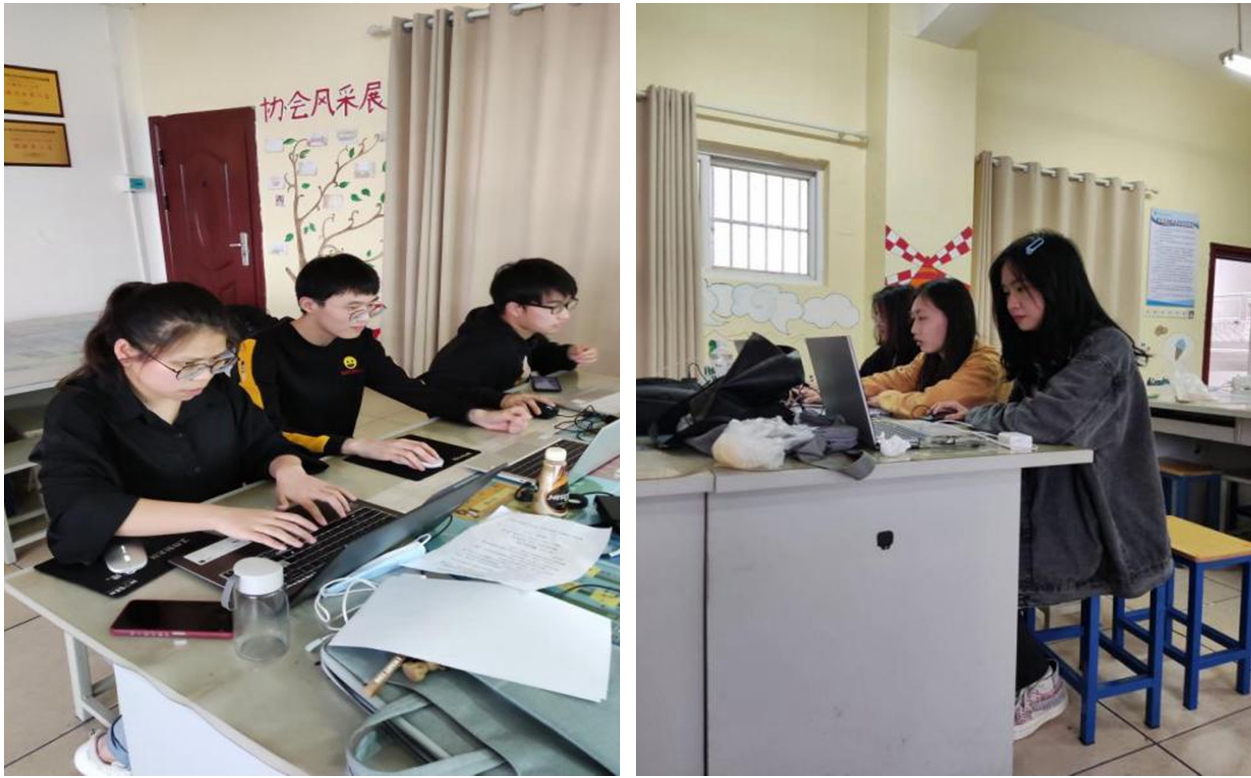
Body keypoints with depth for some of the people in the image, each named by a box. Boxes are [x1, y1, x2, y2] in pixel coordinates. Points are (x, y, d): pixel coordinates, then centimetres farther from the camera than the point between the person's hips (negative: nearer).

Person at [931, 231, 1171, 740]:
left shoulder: (1105, 348, -14)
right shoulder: (1042, 349, 12)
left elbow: (1048, 420, -29)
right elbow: (1021, 420, 11)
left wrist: (976, 416, -13)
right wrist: (974, 416, -9)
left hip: (1101, 522, -7)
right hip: (1051, 504, 7)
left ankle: (1039, 685, 6)